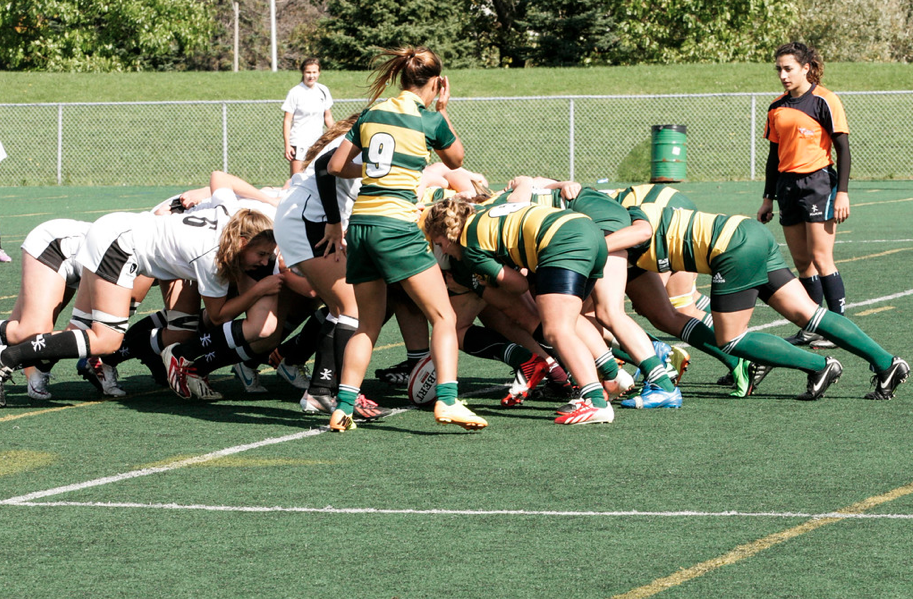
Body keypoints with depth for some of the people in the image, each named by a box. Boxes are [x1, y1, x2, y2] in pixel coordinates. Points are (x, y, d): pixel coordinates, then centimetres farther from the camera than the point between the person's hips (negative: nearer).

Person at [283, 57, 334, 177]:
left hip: (318, 143, 5)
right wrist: (287, 145, -14)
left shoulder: (323, 91, 7)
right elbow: (287, 120, -7)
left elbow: (328, 117, 17)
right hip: (298, 143, -5)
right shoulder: (295, 93, -7)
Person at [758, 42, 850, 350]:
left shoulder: (824, 101, -6)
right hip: (788, 185, 6)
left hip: (819, 183, -6)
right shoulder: (777, 108, 12)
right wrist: (768, 198, 17)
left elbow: (843, 148, -7)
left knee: (820, 259, -11)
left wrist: (842, 193, -13)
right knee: (802, 263, 5)